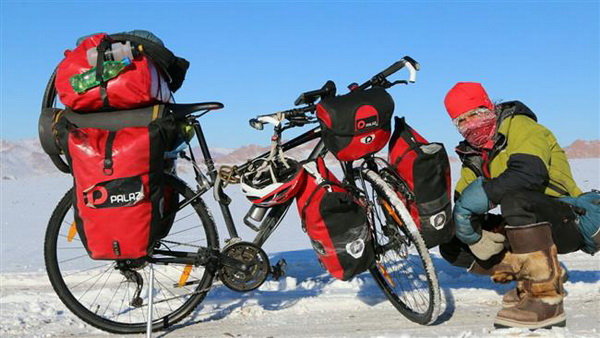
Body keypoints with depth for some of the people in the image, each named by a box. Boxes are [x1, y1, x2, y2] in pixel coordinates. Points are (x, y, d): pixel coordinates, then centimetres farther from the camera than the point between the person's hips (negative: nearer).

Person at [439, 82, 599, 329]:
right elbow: (461, 198, 6)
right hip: (525, 224, 9)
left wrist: (483, 194, -32)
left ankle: (546, 298, -32)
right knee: (452, 246, -1)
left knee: (514, 199, -39)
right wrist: (461, 218, -16)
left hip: (571, 221, -8)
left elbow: (530, 172, -27)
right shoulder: (475, 154, 16)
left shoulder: (519, 126, -8)